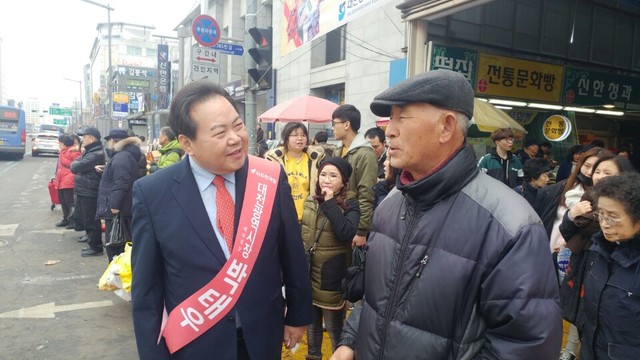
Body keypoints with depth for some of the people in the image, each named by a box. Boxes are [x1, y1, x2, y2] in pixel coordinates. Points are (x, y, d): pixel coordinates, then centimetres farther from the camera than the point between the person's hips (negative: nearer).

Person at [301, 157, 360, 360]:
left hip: (331, 277, -5)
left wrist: (330, 203, -26)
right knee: (311, 322, 22)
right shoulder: (310, 202, 3)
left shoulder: (350, 206, -11)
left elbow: (346, 233, -30)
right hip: (308, 274, 5)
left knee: (334, 327, 8)